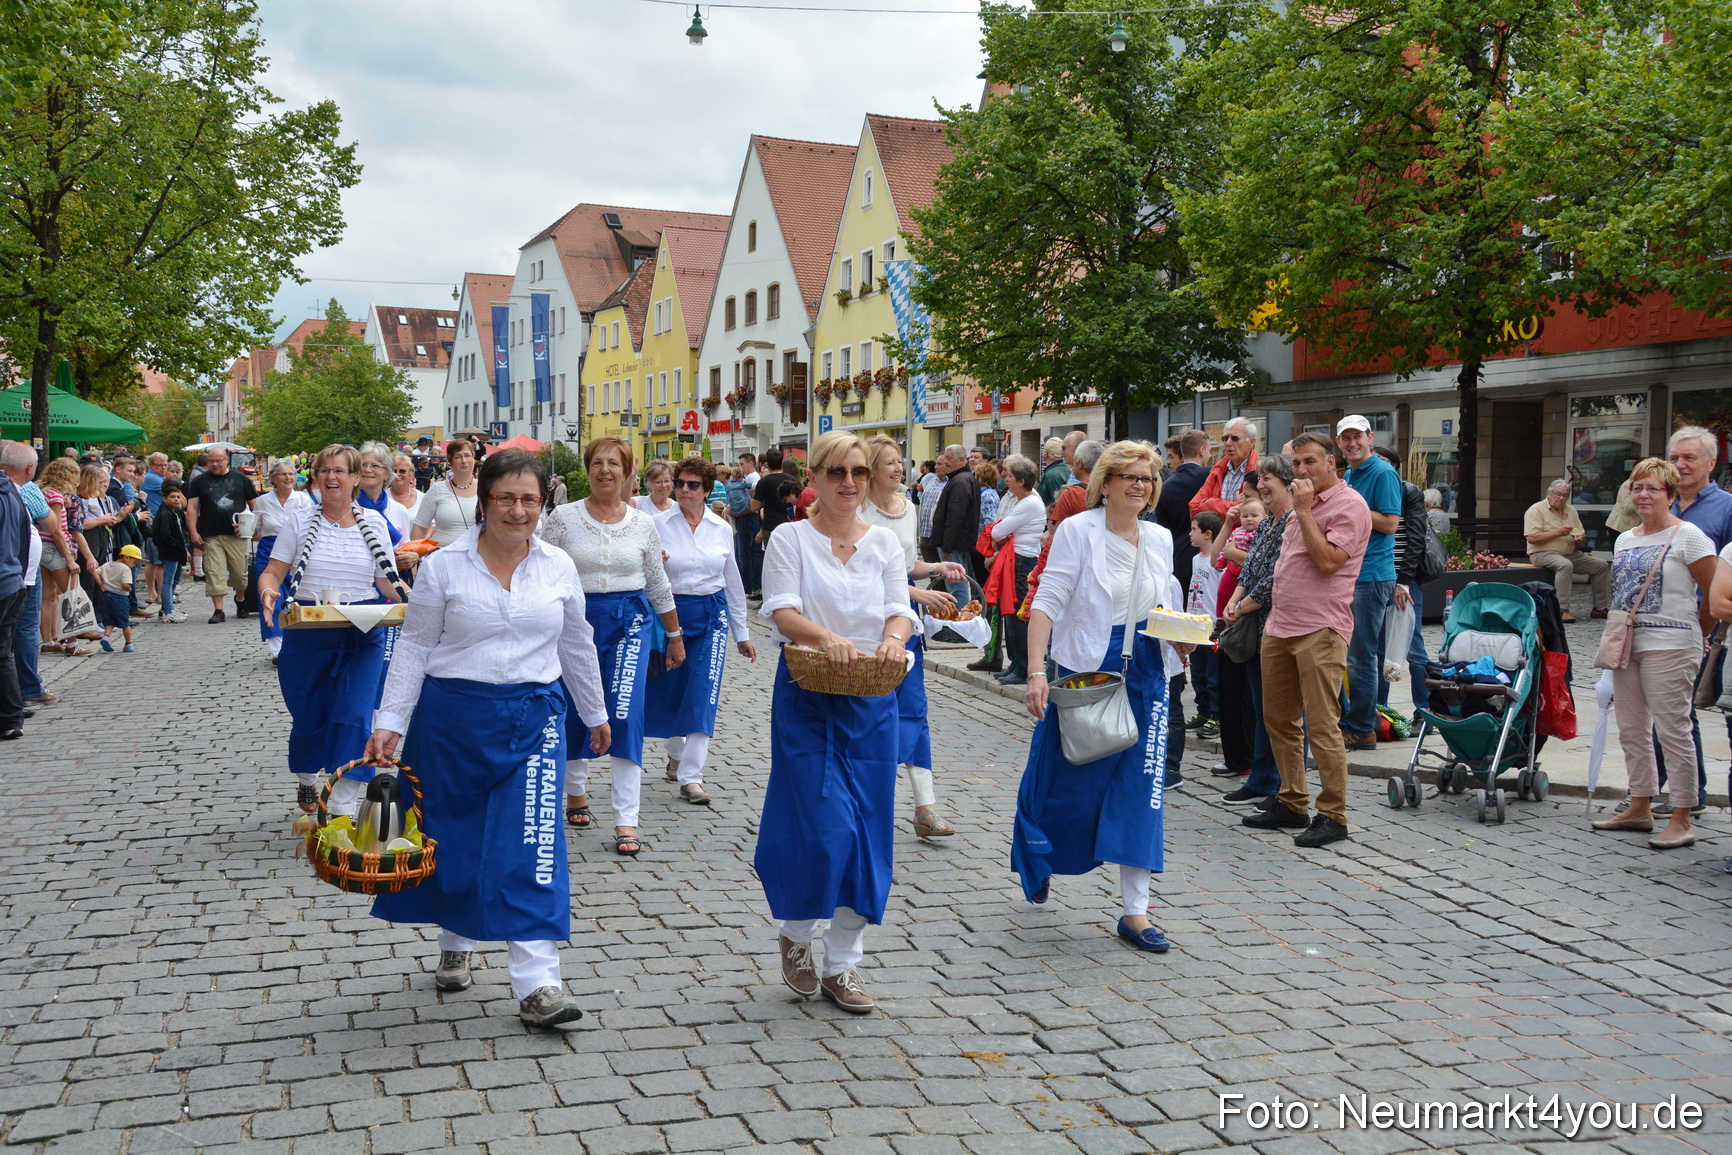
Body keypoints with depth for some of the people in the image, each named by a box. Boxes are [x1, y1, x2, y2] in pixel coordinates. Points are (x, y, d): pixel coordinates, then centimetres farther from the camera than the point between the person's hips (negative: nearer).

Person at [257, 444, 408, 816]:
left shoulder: (374, 522, 5)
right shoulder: (300, 519, 2)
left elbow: (386, 580, 10)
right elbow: (272, 573, 1)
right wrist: (267, 593, -21)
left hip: (363, 636, 0)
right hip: (307, 636, 0)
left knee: (354, 720, -11)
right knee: (309, 717, 12)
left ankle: (341, 810, -5)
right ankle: (305, 780, 43)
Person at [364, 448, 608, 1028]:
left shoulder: (558, 568, 4)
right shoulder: (444, 566, -2)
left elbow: (576, 644, 16)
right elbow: (415, 647, 0)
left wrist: (595, 714, 22)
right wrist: (390, 723, -6)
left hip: (533, 719, 1)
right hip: (452, 718, 0)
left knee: (533, 843, -8)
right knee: (455, 837, 10)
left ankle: (536, 984, -8)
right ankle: (456, 945, 35)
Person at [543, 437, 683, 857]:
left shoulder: (643, 523, 4)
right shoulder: (563, 517, -1)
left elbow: (658, 584, 13)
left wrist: (675, 636, 17)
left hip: (630, 621, 0)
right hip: (576, 620, 0)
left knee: (625, 715, -10)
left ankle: (626, 820, -8)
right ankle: (576, 793, 35)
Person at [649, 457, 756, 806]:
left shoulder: (721, 529, 6)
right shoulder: (658, 524, -2)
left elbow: (733, 582, 13)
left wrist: (742, 634, 15)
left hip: (711, 615, 1)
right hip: (670, 613, -1)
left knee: (704, 694, -8)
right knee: (667, 692, 9)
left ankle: (690, 777, -6)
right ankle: (677, 753, 37)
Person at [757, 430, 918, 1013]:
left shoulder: (885, 542, 9)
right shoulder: (790, 538, -1)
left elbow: (900, 609, 1)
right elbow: (783, 613, -13)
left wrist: (893, 637, -23)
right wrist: (826, 638, -32)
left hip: (871, 699, 4)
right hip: (806, 697, -4)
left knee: (867, 832, 5)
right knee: (823, 828, -9)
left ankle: (842, 964, 18)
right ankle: (795, 933, 20)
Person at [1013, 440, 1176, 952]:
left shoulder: (1160, 539, 8)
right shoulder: (1078, 530, -8)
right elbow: (1047, 602, -13)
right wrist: (1036, 672, -21)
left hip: (1143, 675, 4)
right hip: (1083, 673, -4)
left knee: (1141, 789, 0)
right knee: (1065, 781, 8)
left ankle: (1135, 911, 7)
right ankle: (1038, 862, 39)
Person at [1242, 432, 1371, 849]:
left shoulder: (1349, 505, -8)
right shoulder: (1304, 504, 20)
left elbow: (1328, 561, -19)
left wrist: (1304, 512, -14)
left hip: (1320, 630, -9)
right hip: (1280, 626, 9)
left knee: (1321, 725, -8)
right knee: (1278, 720, 12)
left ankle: (1332, 814, -1)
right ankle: (1292, 803, 22)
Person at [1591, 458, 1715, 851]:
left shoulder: (1688, 537, -7)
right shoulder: (1624, 540, 14)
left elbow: (1714, 596, -7)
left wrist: (1693, 635, 2)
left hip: (1669, 647, -8)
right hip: (1626, 645, 8)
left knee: (1673, 730, -6)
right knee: (1631, 729, 12)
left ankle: (1682, 821, 0)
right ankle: (1640, 807, 24)